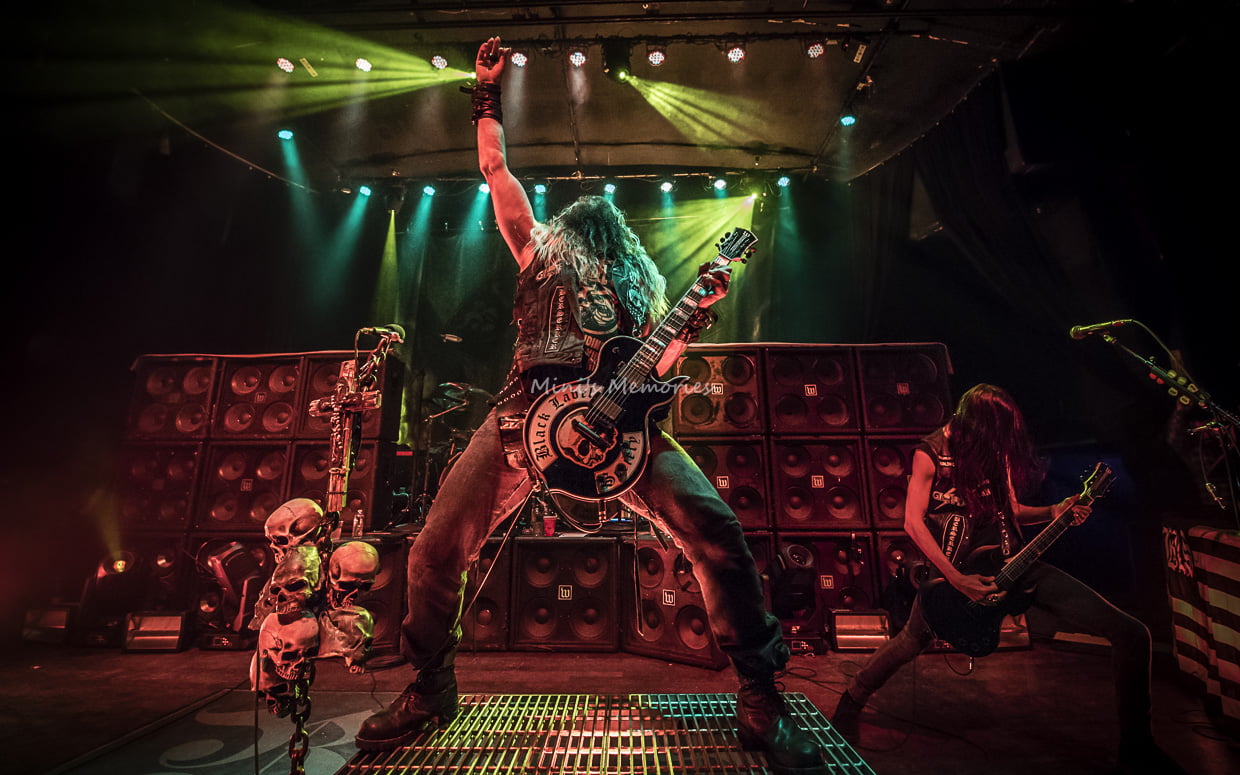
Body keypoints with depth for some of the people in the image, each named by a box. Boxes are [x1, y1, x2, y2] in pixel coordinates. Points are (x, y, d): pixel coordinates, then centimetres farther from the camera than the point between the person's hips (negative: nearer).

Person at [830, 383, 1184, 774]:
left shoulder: (998, 449, 2)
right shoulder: (931, 453, -14)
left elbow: (1010, 510, 13)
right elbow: (913, 522, -15)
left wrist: (1053, 512, -7)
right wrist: (957, 580, -19)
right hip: (952, 566, -5)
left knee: (1131, 633, -3)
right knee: (912, 641, 6)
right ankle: (851, 702, 32)